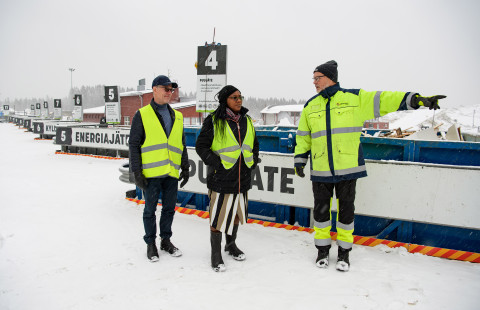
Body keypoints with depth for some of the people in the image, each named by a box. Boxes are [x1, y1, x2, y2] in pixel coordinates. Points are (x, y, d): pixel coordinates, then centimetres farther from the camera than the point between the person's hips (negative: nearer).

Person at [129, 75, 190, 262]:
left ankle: (166, 240, 29)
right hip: (151, 173, -4)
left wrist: (185, 168, 12)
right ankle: (150, 244, 22)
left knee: (169, 208, 12)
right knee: (150, 210, 7)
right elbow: (134, 145, -3)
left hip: (171, 172, 4)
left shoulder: (177, 116, 13)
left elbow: (182, 145, 18)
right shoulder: (142, 115, -1)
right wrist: (137, 172, -9)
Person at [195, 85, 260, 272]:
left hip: (242, 179, 6)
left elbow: (254, 144, 23)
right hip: (221, 179, -6)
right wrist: (216, 163, -14)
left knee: (237, 213, 18)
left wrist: (252, 162, 11)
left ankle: (231, 245, 39)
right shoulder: (213, 121, -7)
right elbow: (201, 146, -6)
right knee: (218, 216, 0)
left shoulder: (246, 121, 11)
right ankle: (216, 254, 18)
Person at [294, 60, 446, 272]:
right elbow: (303, 136, 14)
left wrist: (414, 99, -13)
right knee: (321, 209, 8)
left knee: (346, 210, 8)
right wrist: (299, 159, 9)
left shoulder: (354, 98, 1)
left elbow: (382, 100, -3)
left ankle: (344, 251, 25)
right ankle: (323, 249, 25)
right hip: (320, 170, 2)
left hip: (347, 167, -2)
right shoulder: (310, 106, 9)